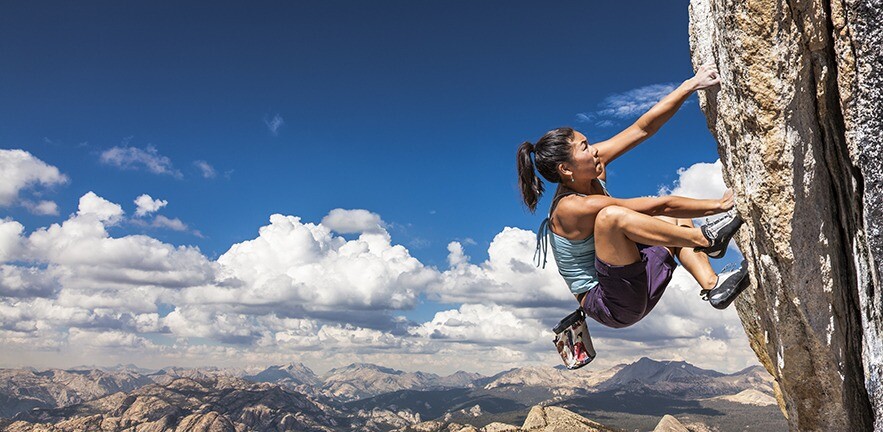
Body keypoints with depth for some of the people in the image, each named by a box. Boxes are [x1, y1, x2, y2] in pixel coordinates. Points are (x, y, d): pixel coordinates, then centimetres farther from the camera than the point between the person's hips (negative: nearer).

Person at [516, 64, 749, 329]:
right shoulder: (572, 208, -24)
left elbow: (643, 128, -3)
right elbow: (657, 206, -20)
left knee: (677, 220, 15)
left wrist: (691, 85, -6)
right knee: (612, 215, -34)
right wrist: (718, 205, -12)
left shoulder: (588, 174, -2)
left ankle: (712, 286, -2)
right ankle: (707, 239, -18)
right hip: (607, 305, -10)